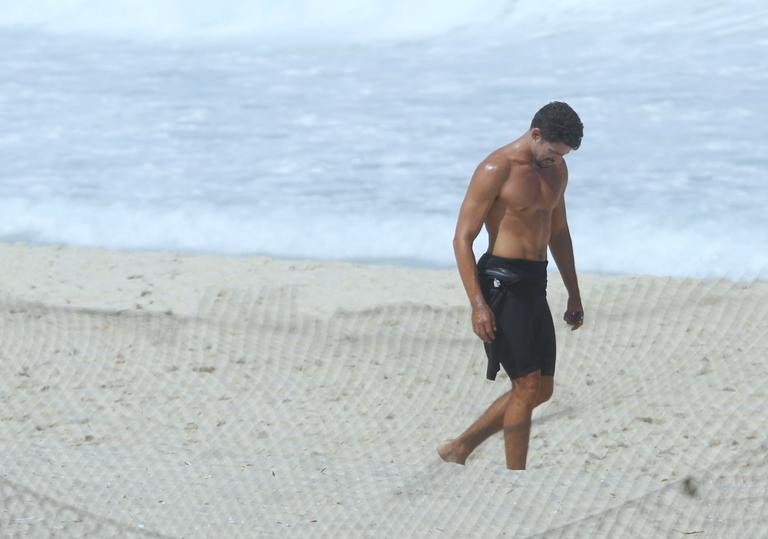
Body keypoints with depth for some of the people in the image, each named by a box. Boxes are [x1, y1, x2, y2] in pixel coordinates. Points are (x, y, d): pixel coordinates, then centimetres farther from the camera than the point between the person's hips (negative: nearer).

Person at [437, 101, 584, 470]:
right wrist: (478, 304, -20)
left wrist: (574, 294, 22)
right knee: (527, 385, -10)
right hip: (502, 283, -8)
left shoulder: (557, 170, 12)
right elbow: (462, 238, -13)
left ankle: (459, 449, 22)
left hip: (535, 284, 8)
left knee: (543, 389, 10)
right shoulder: (495, 170, -13)